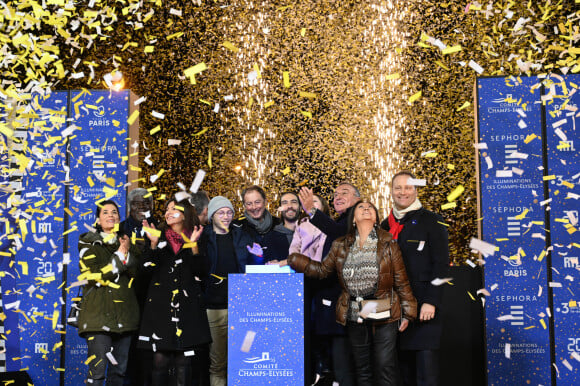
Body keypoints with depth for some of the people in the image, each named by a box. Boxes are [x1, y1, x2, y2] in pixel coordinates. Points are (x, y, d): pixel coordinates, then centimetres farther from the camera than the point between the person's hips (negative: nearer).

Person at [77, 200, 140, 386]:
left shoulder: (126, 242, 15)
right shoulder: (89, 243, 2)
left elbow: (138, 274, 4)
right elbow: (96, 277, -10)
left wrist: (127, 253, -11)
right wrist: (120, 255, -9)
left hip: (124, 314, 5)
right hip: (98, 314, -5)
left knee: (119, 369, 10)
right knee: (97, 370, -10)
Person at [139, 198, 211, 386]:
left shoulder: (195, 239, 10)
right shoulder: (160, 237, 12)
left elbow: (201, 272, 0)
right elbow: (151, 267, -1)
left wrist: (194, 246, -10)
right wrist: (154, 243, -12)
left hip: (188, 306, 0)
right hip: (161, 305, 0)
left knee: (184, 361, 0)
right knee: (160, 359, -5)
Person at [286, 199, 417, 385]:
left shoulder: (388, 244, -2)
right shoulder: (340, 246, 6)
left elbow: (401, 281, 1)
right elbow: (322, 269, 11)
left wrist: (407, 312, 0)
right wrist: (291, 260, 4)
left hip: (384, 316, -3)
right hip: (354, 318, 3)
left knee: (385, 370, -1)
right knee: (362, 370, 13)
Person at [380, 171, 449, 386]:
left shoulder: (431, 222, -1)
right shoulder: (386, 226, 14)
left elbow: (441, 265, -6)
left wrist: (431, 302, -14)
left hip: (423, 306, -5)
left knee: (426, 362, -7)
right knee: (404, 367, 8)